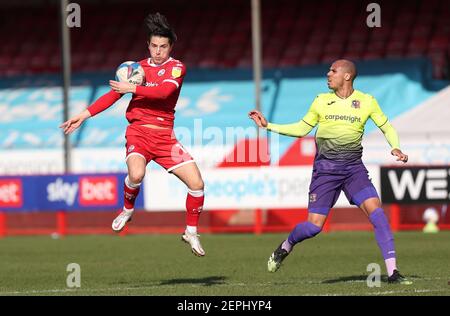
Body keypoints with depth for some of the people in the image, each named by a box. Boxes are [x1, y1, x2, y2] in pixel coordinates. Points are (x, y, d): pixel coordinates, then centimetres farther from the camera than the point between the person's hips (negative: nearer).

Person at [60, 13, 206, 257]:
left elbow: (164, 91, -17)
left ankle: (191, 232, 11)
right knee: (136, 174, -32)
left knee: (196, 183, -10)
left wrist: (132, 88, -16)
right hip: (138, 133, 0)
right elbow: (114, 94, 14)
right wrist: (84, 115, 7)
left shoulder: (177, 67, 2)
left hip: (165, 136, 0)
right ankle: (127, 210, 0)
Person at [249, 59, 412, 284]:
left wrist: (395, 148, -7)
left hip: (354, 167, 0)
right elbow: (300, 129, 15)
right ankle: (285, 247, 28)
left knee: (376, 212, -19)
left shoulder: (366, 102, 2)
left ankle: (392, 273, -17)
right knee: (313, 226, -6)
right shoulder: (321, 101, 5)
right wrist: (268, 126, 9)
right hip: (325, 168, 0)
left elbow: (387, 128, 12)